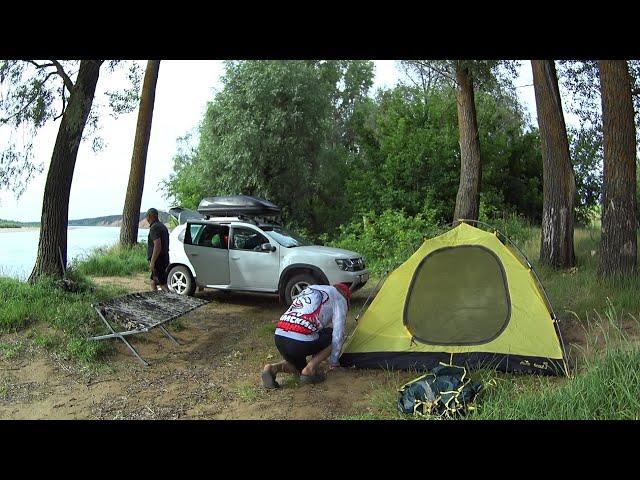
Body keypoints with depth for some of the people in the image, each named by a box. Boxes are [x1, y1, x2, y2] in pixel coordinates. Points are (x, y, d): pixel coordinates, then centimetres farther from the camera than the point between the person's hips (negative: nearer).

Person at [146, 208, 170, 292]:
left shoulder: (154, 227, -15)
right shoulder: (162, 226, 17)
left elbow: (158, 245, -26)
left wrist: (152, 262, -24)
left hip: (158, 260, -10)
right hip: (164, 258, 10)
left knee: (162, 283, -9)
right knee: (153, 282, 18)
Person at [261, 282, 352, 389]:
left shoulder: (310, 289, 29)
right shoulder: (339, 298, 10)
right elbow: (338, 334, 7)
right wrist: (334, 361, 22)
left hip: (278, 337, 7)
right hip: (300, 341, -7)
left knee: (299, 366, 31)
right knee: (333, 337, 18)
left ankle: (272, 368, 4)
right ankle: (309, 370, 5)